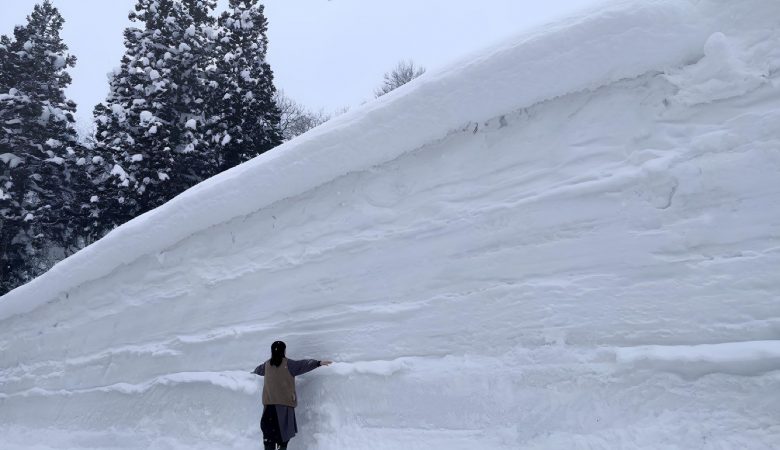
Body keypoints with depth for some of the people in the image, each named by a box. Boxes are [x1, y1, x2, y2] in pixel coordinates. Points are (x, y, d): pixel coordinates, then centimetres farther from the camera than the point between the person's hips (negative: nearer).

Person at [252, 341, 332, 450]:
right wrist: (318, 363, -17)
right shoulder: (288, 364, -5)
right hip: (285, 402, -4)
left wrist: (253, 372, 53)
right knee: (284, 429, 5)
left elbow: (258, 370, 31)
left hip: (269, 402, 4)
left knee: (269, 429, 4)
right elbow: (303, 365, -14)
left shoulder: (267, 364, 10)